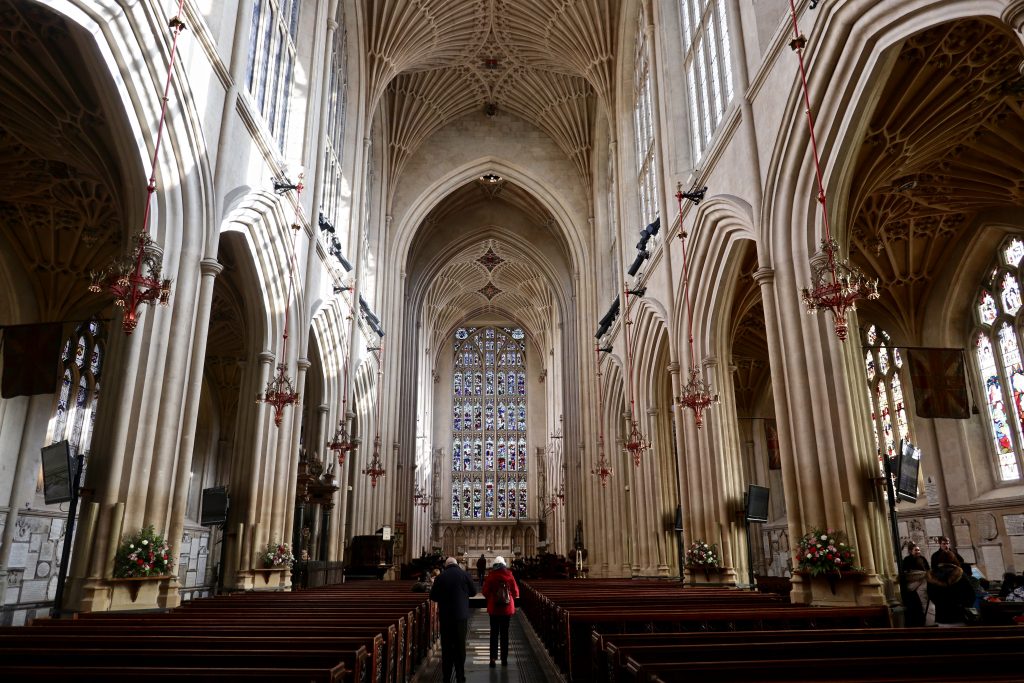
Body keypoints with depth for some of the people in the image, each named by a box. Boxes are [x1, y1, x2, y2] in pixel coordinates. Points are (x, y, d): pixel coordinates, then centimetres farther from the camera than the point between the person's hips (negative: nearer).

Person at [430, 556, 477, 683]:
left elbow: (433, 596, -1)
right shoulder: (464, 574, -8)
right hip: (461, 615, -1)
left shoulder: (440, 577, -8)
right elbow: (473, 591, 3)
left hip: (445, 616, 1)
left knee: (446, 647, 12)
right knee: (460, 646, 10)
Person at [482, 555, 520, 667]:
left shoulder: (491, 576, -9)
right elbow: (516, 592, -2)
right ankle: (504, 659, 11)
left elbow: (485, 592, -8)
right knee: (504, 634, 9)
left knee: (494, 633, 8)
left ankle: (493, 658, 3)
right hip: (507, 608, 1)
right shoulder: (509, 575, -6)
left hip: (494, 608, -1)